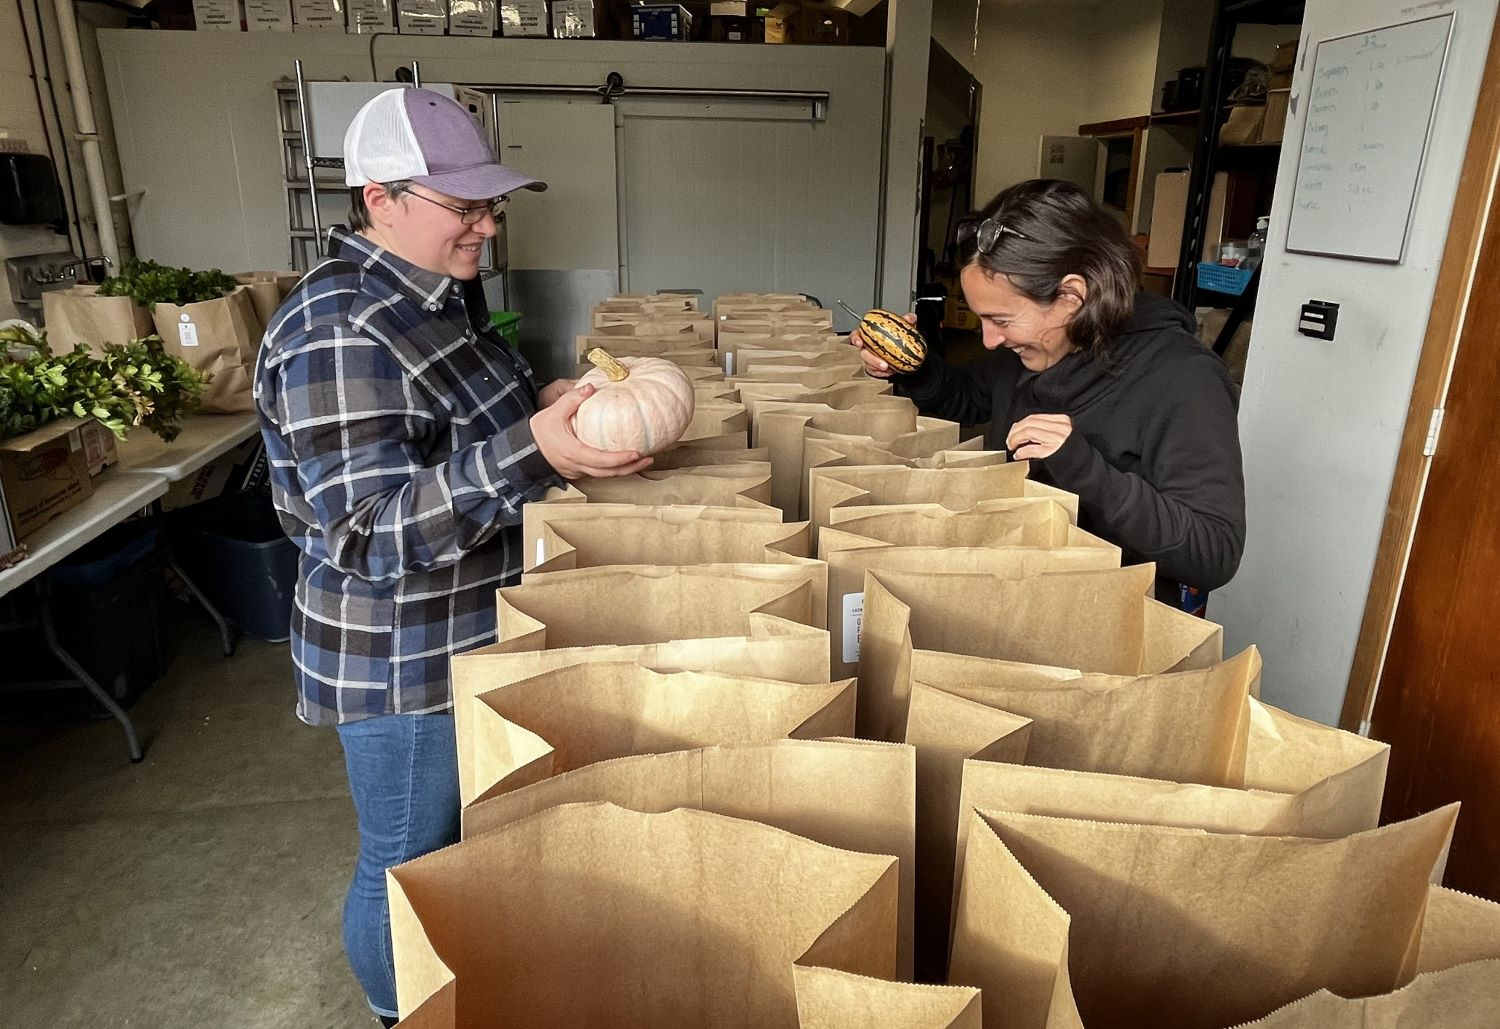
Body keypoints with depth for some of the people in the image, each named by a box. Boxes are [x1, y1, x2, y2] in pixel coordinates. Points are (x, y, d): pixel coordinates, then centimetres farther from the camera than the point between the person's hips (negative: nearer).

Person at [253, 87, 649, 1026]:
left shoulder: (440, 290, 4)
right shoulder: (338, 334, -26)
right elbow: (375, 534, -30)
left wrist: (544, 405, 2)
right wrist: (533, 451, -40)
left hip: (479, 635, 9)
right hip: (406, 665, -9)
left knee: (472, 835, 27)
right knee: (412, 865, 14)